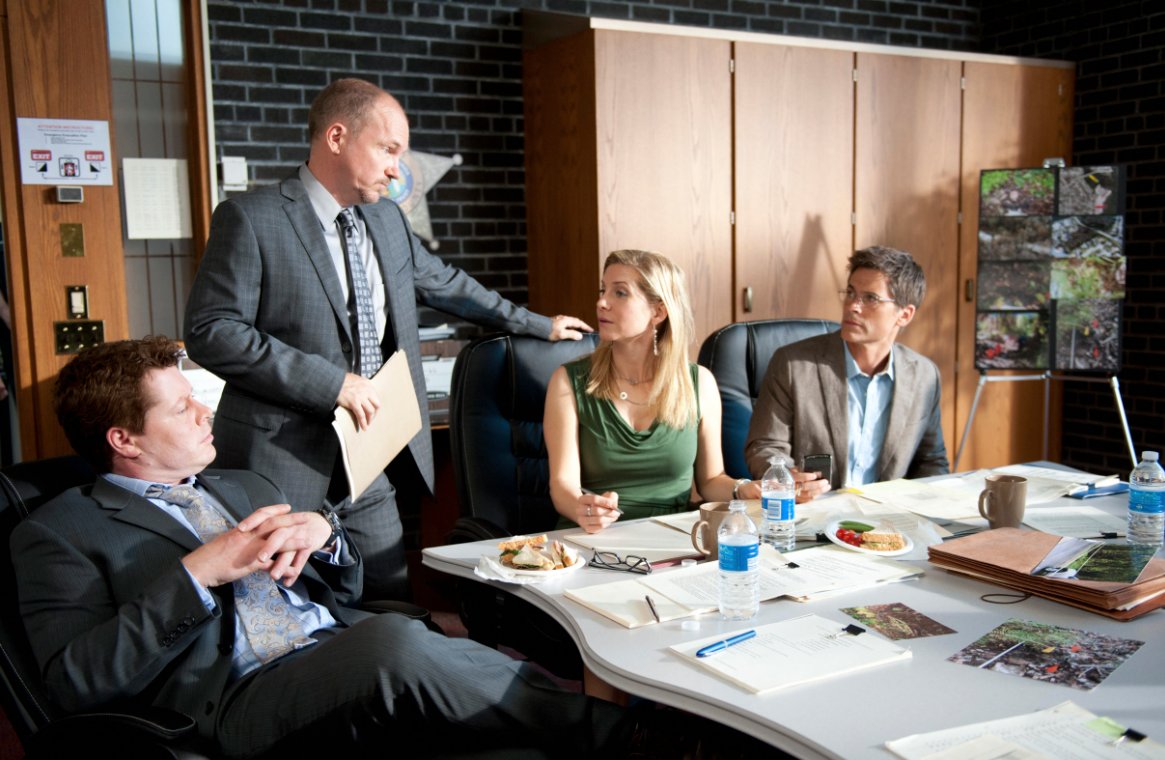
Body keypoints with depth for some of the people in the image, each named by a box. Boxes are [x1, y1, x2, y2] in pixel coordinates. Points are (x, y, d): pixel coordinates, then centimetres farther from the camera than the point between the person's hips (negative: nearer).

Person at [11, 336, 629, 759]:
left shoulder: (245, 488, 26)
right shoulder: (57, 532, 9)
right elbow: (75, 681, -5)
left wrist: (323, 534, 3)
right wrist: (197, 574, -11)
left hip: (347, 660, 6)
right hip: (237, 705, -6)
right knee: (393, 640, -34)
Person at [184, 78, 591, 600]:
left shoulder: (387, 220, 12)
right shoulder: (250, 219, -8)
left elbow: (445, 284, 26)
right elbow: (210, 331, -15)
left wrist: (539, 325, 31)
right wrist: (331, 382, -20)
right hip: (284, 462, -6)